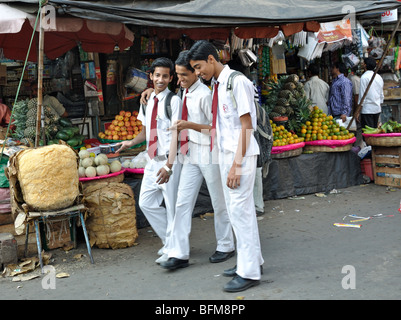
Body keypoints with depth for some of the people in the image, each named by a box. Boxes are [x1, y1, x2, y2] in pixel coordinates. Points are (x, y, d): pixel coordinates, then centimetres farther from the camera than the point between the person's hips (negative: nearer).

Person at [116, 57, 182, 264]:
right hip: (152, 160, 8)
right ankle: (168, 240, 28)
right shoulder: (147, 101, 11)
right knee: (146, 203, 11)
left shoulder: (173, 101, -9)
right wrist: (132, 142, -1)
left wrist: (169, 165, -24)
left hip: (169, 161, -7)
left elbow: (175, 134, -16)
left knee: (172, 206, 0)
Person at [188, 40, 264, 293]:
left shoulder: (237, 82, -14)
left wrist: (237, 163, -20)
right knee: (239, 209, 14)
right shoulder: (216, 84, 11)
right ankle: (252, 260, 27)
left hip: (241, 154, -9)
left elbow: (246, 125, -17)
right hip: (225, 153, 9)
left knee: (240, 209, -6)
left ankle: (249, 272, 4)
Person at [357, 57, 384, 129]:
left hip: (367, 110, -7)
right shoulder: (379, 77, 11)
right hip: (377, 109, 7)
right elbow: (381, 95, 16)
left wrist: (358, 112, -9)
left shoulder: (364, 77, -12)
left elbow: (362, 96, -13)